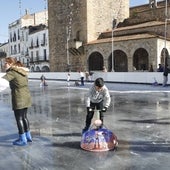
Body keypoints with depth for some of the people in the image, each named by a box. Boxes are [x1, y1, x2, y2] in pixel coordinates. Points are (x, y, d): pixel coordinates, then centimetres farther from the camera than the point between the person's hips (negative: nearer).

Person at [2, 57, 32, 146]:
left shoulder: (12, 72, -13)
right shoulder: (22, 71, 10)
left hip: (18, 98, -8)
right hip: (26, 96, 8)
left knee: (19, 118, 3)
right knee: (24, 117, 18)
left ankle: (23, 140, 11)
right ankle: (28, 136, 29)